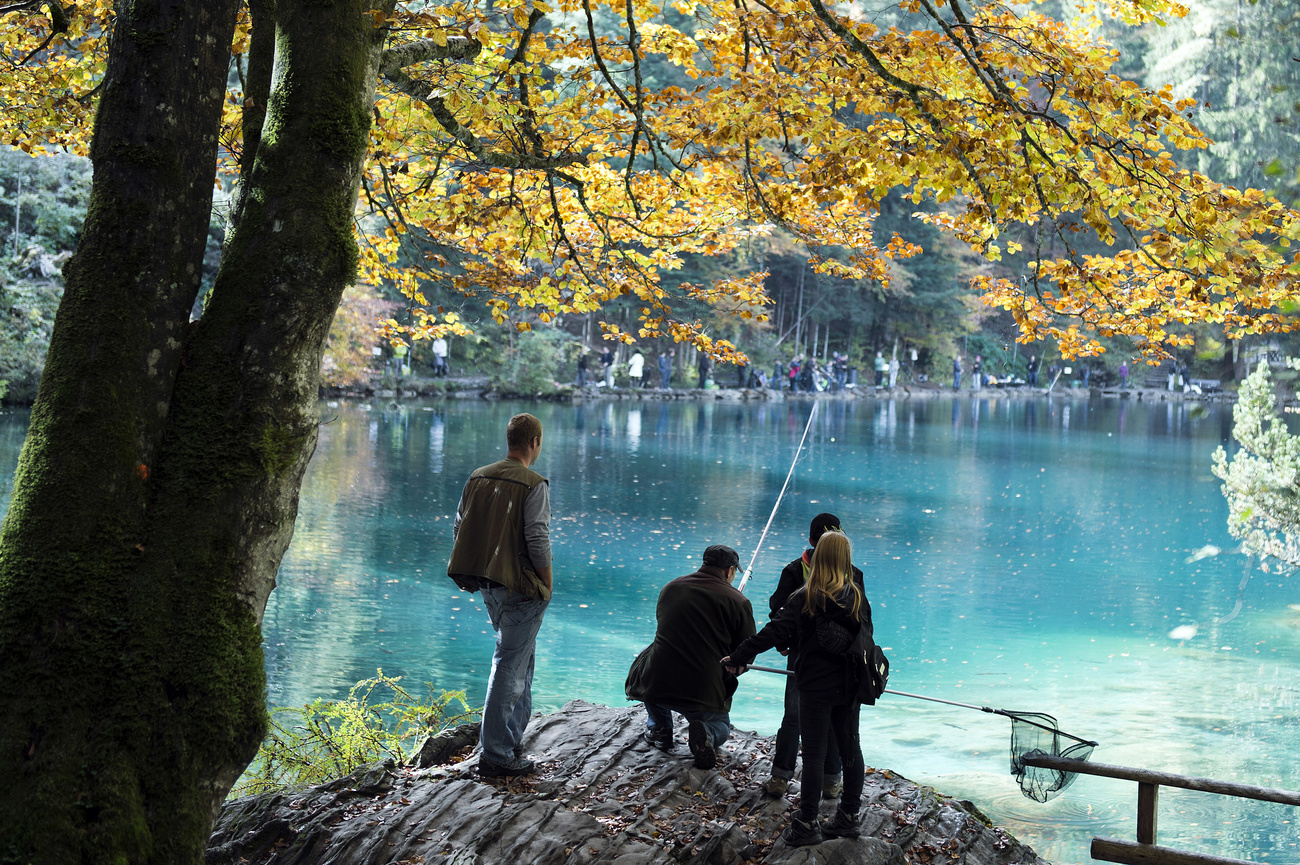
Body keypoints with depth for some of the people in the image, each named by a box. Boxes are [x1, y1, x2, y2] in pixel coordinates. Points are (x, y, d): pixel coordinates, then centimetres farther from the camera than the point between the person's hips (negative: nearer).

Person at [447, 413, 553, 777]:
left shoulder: (477, 478, 7)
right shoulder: (533, 485, -14)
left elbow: (458, 529, 10)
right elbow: (537, 539, -18)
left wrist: (480, 572, 16)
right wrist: (544, 579, -3)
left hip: (488, 586, 8)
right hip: (521, 589, -7)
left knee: (520, 657, 23)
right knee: (509, 668, -2)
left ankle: (513, 737, 31)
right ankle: (496, 755, 1)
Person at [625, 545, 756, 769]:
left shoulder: (670, 588, 8)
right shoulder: (738, 602, -5)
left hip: (655, 686, 2)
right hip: (704, 692, -2)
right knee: (721, 728, 29)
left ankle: (659, 729, 27)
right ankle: (705, 733, -6)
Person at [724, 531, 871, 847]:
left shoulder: (805, 598, -13)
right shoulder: (857, 597, 2)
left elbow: (774, 633, -18)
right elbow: (866, 638, 13)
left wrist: (738, 657, -13)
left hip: (816, 687, -5)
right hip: (850, 686, 5)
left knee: (814, 754, -1)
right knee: (850, 747, 14)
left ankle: (807, 825, 5)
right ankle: (848, 818, 23)